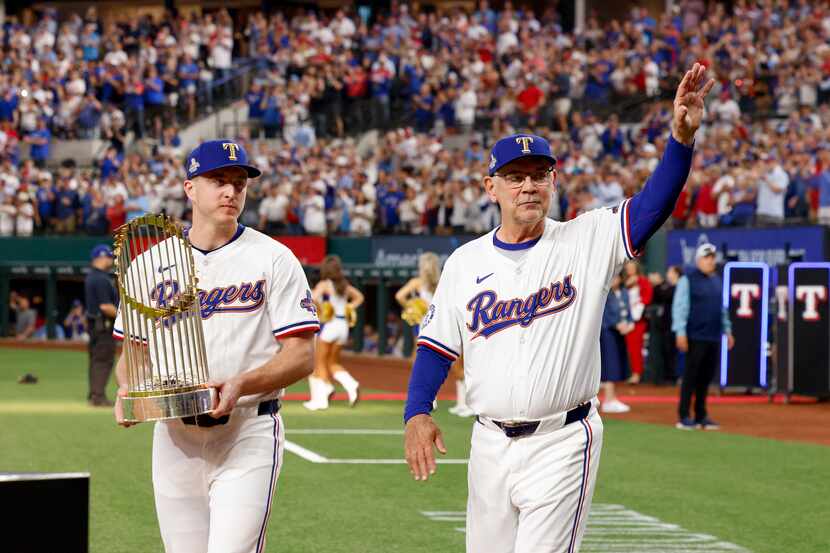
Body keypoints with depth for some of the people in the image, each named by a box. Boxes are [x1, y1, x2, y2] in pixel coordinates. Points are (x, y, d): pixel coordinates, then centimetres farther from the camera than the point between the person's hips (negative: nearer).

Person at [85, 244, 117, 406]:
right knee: (104, 359, -8)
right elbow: (105, 306, -23)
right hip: (103, 324, -10)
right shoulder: (102, 279, -18)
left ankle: (93, 394, 21)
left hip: (93, 322, 10)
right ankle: (98, 396, -9)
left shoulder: (90, 277, 14)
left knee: (96, 359, 15)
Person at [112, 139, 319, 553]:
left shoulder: (273, 258, -1)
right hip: (173, 436, 4)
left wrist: (241, 385, -22)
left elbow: (301, 356, -6)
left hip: (248, 434, -4)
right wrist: (127, 388, -8)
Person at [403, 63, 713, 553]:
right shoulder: (465, 263, 7)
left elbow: (653, 204, -17)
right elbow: (436, 347, 9)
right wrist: (417, 413, -7)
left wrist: (681, 137, -33)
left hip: (563, 444, -4)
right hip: (490, 444, 4)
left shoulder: (587, 240, -3)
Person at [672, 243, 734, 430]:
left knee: (706, 377, 8)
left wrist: (727, 330, 18)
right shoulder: (688, 280, -5)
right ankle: (684, 417, -1)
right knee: (691, 376, -5)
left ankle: (701, 416, 14)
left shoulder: (716, 280, 16)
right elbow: (679, 306, -10)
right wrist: (680, 332, -16)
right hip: (695, 337, -6)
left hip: (714, 337, 6)